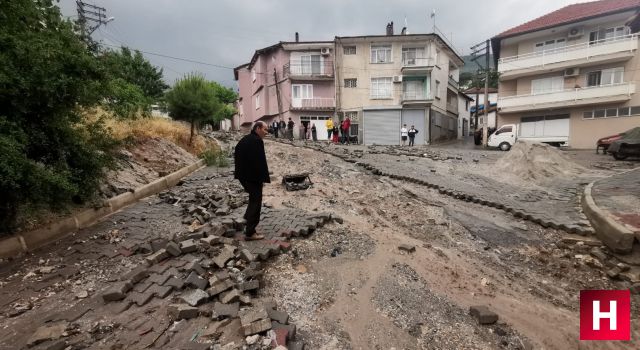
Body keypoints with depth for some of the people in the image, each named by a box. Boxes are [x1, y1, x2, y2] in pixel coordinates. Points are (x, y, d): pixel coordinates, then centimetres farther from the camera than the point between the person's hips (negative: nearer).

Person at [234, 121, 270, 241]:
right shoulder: (257, 141, -17)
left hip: (243, 176, 9)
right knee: (255, 203, 0)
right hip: (253, 177, -9)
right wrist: (264, 178, -16)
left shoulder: (243, 140, 13)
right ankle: (250, 233, 5)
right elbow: (261, 161, -22)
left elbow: (237, 156, 17)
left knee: (253, 199, 25)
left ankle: (249, 225, 31)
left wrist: (240, 173, 18)